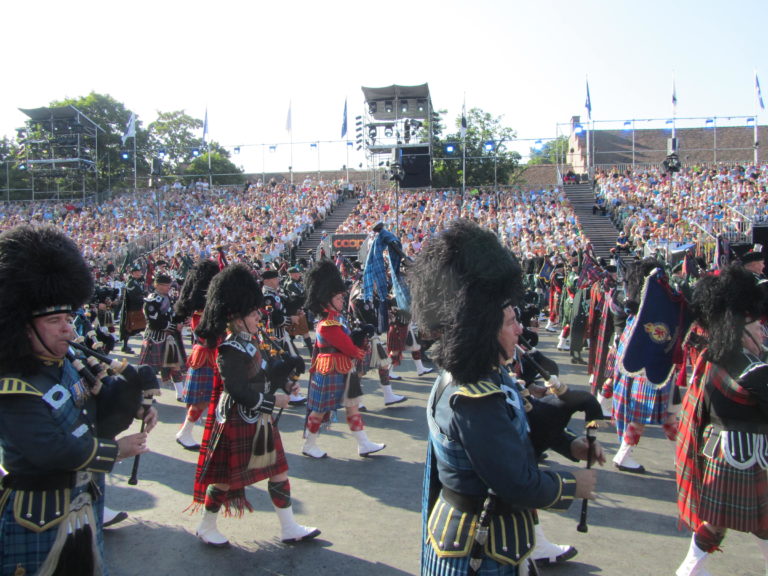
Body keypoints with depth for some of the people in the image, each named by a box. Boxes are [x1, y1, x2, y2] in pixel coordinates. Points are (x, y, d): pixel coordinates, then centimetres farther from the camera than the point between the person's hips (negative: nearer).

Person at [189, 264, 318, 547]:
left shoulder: (251, 340, 6)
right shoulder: (230, 350, -22)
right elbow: (236, 390, -28)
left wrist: (283, 385, 2)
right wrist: (271, 401, -20)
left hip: (260, 419, 9)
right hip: (238, 423, -9)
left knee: (278, 471, 13)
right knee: (227, 477, 8)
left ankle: (289, 528, 26)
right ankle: (206, 527, 30)